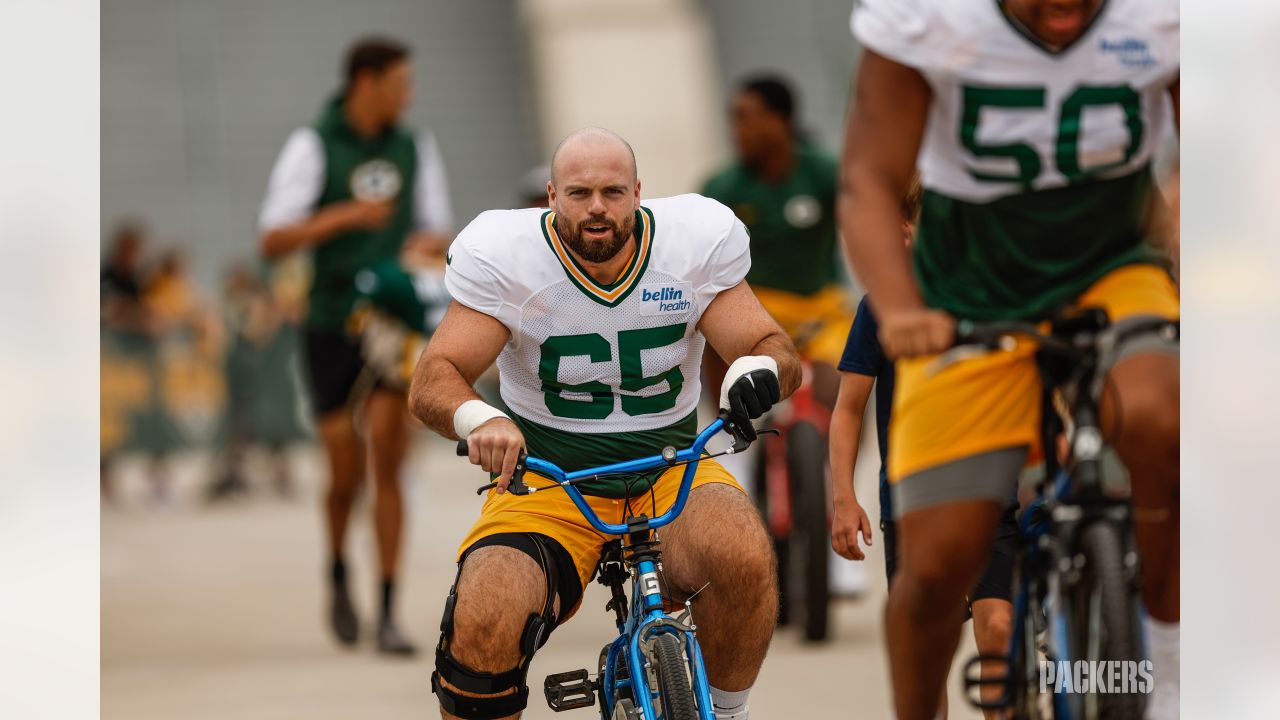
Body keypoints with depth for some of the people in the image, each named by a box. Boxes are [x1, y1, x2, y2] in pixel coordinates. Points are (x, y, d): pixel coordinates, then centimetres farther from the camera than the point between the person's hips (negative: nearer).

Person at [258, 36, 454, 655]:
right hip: (331, 326, -2)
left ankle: (388, 615, -6)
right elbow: (273, 241, -9)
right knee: (346, 474, 0)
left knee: (387, 468, -8)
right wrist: (345, 215, -22)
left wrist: (429, 248, -9)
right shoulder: (312, 146, -4)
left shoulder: (415, 149, 8)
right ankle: (338, 575, 30)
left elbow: (435, 230, 15)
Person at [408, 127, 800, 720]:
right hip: (546, 476, -1)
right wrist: (478, 419, -39)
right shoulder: (503, 257, -8)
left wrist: (759, 369, -32)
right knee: (481, 625, -29)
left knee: (744, 558, -33)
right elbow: (432, 380, -14)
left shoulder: (696, 243, -3)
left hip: (669, 469, 1)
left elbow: (774, 349, -5)